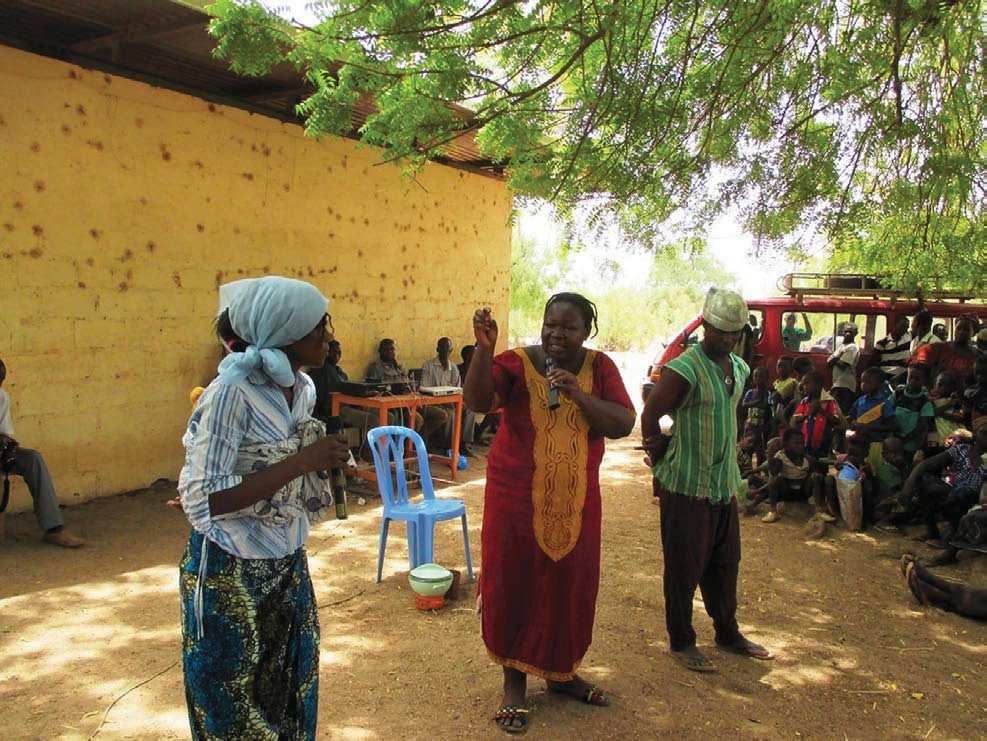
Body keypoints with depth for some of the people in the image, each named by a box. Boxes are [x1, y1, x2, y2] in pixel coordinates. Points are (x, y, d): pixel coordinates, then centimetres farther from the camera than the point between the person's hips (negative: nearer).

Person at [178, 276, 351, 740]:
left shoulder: (304, 388, 1)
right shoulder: (231, 392, -22)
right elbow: (202, 501, -26)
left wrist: (324, 464, -2)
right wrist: (300, 462, -27)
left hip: (288, 566, 7)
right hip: (230, 575, -6)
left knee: (291, 694, 19)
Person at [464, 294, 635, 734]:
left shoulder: (600, 368, 0)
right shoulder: (517, 363, -9)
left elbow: (623, 425, -7)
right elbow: (478, 402, -24)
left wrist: (578, 394, -20)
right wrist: (484, 349, -37)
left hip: (576, 501, 3)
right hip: (517, 498, -2)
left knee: (569, 585, 13)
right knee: (514, 585, 7)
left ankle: (561, 673, 37)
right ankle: (514, 681, 26)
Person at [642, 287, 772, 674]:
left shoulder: (739, 368, 10)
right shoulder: (684, 369, -17)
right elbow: (649, 416, -15)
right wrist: (662, 461, -7)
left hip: (725, 484, 8)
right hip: (687, 486, -8)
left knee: (726, 563, 19)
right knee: (684, 567, 4)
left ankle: (728, 632, 36)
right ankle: (681, 642, 19)